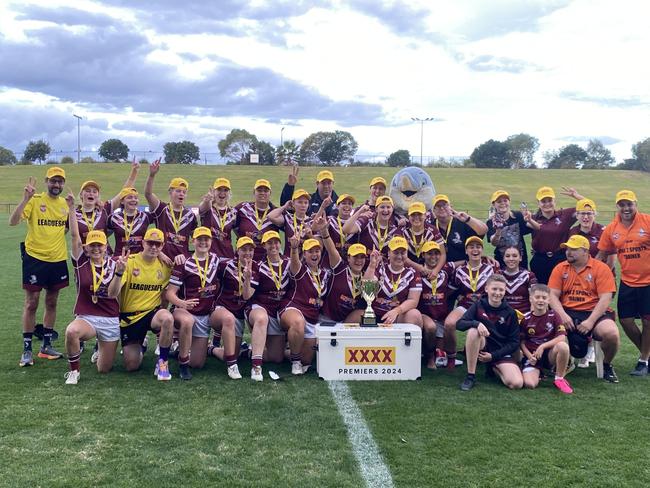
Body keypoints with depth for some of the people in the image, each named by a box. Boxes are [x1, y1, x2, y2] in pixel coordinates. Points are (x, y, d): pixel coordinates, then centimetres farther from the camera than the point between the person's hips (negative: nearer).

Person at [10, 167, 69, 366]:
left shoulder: (66, 204, 6)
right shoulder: (35, 200, -8)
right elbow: (13, 221, -19)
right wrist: (25, 198, -28)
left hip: (58, 259, 5)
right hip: (35, 258, -5)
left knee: (52, 303, 12)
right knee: (31, 303, 0)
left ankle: (46, 346, 24)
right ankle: (27, 350, 9)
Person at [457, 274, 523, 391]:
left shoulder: (510, 312, -2)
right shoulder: (478, 306, -3)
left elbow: (514, 342, -2)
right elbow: (459, 324, -14)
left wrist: (493, 356, -12)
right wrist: (476, 323, -34)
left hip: (501, 352, 1)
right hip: (481, 348, -1)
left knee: (517, 384, -23)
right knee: (473, 330, -33)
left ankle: (494, 369, 12)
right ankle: (470, 376, -20)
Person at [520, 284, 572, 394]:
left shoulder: (554, 316, -1)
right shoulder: (526, 319, 1)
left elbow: (562, 337, -11)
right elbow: (522, 341, 4)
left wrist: (542, 346, -18)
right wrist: (529, 355, -12)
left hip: (550, 354, 1)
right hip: (532, 355, 0)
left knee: (563, 346, -34)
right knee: (529, 384, -26)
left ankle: (559, 379, -11)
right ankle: (538, 372, 14)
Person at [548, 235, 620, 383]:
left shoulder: (601, 268, 0)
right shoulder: (560, 268, 9)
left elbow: (605, 299, -7)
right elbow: (553, 295, 3)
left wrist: (590, 321, -18)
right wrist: (563, 315, -16)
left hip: (594, 313, -1)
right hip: (567, 313, 2)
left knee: (611, 333, -32)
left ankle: (607, 365, 3)